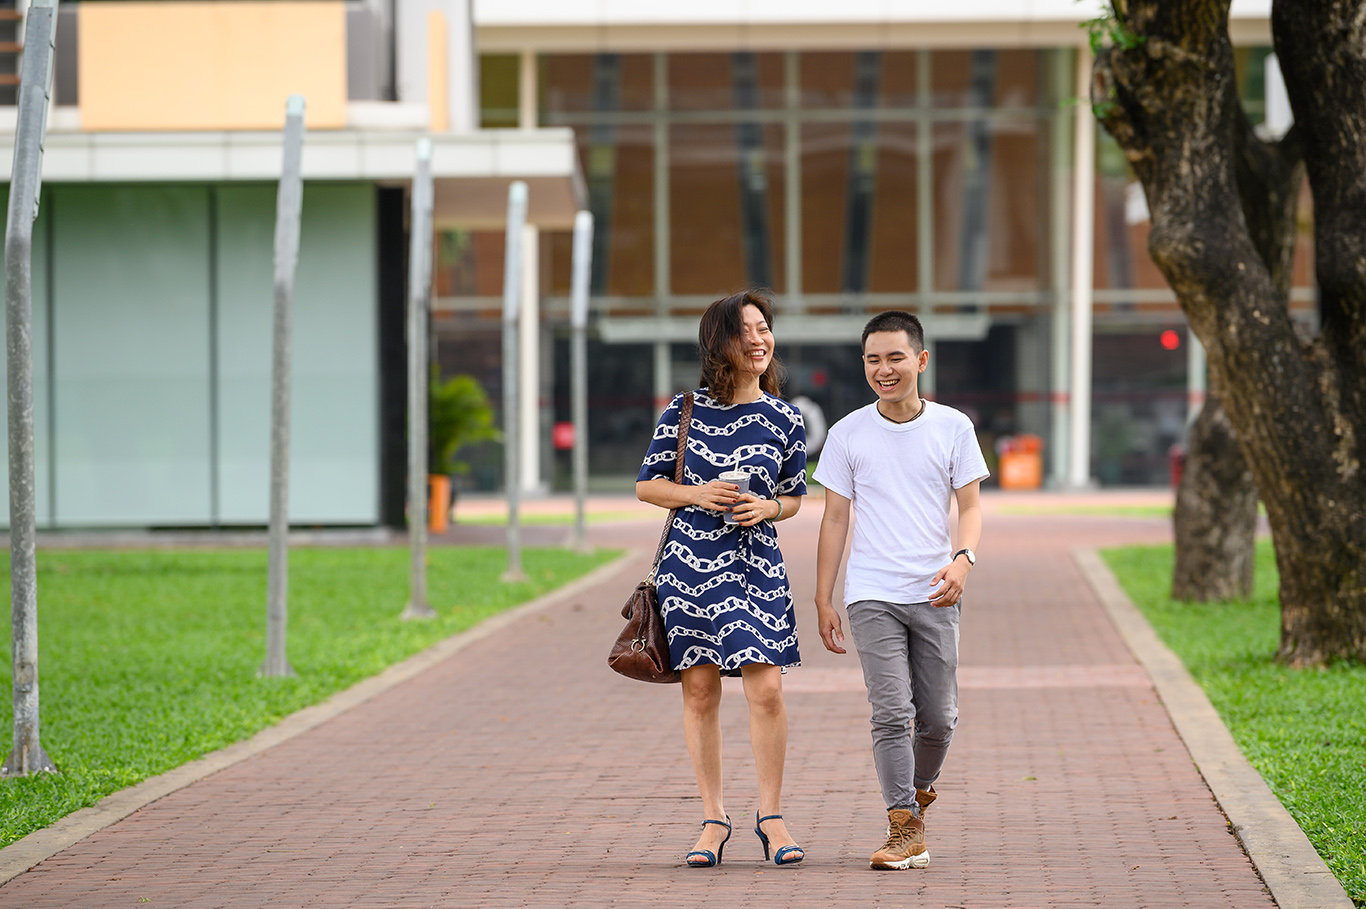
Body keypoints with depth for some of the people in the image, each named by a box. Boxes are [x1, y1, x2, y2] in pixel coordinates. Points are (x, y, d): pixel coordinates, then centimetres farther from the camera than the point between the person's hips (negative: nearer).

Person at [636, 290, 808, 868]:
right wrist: (697, 494, -10)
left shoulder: (785, 419, 3)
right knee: (700, 690, 4)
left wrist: (768, 507, -7)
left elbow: (794, 496, 14)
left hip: (757, 564, 0)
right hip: (690, 561, 0)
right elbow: (647, 484, 7)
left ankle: (770, 815, 5)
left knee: (766, 689, -8)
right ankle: (713, 819, 13)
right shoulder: (684, 410, 1)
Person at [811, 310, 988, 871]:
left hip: (934, 594, 1)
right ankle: (906, 830, -8)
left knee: (938, 717, 6)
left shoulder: (952, 427, 3)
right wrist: (823, 601, 5)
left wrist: (963, 560, -16)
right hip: (872, 595, -1)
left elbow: (971, 507, 5)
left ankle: (919, 788, 35)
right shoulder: (848, 434, 2)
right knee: (892, 712, -10)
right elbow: (835, 518, 7)